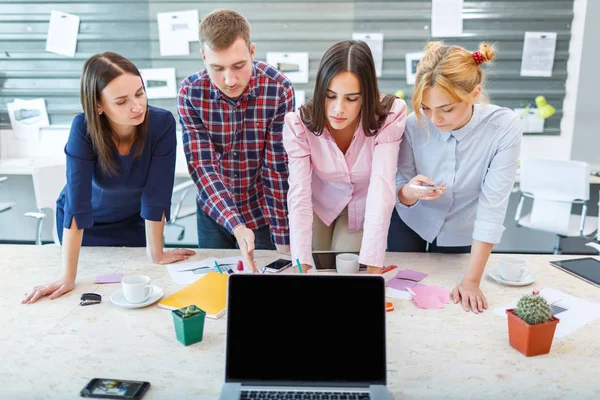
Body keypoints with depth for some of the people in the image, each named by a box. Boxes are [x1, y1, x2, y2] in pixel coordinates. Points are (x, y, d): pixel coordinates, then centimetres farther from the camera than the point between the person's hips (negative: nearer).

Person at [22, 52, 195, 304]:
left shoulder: (162, 123, -31)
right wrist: (68, 276, -34)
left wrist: (156, 254, -20)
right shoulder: (83, 129, -32)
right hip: (87, 225, 0)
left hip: (135, 220, 1)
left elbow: (156, 195, -27)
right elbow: (77, 205, -34)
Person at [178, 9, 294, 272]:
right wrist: (236, 226, -35)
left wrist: (284, 240, -17)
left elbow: (277, 169, -20)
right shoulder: (190, 94, -17)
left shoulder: (279, 90, -22)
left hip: (262, 211, -1)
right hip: (213, 212, 2)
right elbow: (202, 167, -21)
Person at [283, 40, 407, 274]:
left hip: (363, 208, 0)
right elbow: (299, 196, -33)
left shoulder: (389, 116, -33)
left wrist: (372, 268, -44)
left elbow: (382, 189, -38)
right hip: (320, 205, 1)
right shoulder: (298, 124, -29)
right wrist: (301, 266, -42)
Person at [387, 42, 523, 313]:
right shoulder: (414, 123, -27)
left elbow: (493, 205, -30)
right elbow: (402, 194, -18)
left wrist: (471, 280, -31)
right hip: (410, 224, 1)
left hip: (460, 233, 0)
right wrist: (410, 191, -44)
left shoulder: (505, 127, -31)